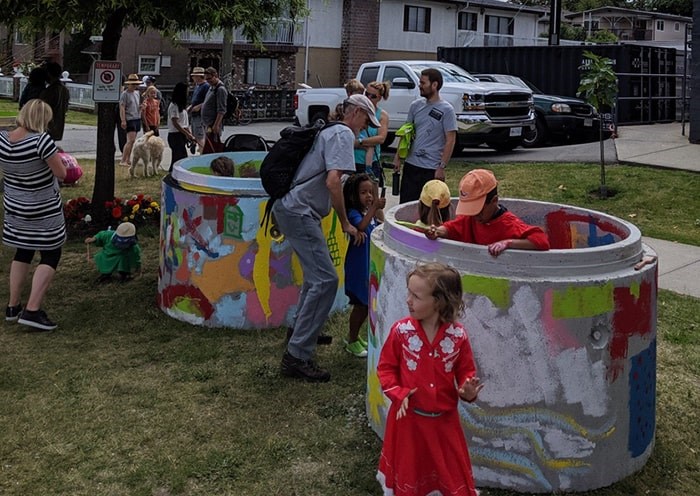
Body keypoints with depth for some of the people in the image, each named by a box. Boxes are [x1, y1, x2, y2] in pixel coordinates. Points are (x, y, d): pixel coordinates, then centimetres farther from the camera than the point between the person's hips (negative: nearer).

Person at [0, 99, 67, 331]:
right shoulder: (41, 140, -26)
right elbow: (61, 174, -18)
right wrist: (53, 160, -1)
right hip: (43, 211, -6)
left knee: (22, 253, 20)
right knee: (50, 256, 4)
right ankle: (32, 311, -4)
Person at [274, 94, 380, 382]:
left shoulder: (330, 132, 25)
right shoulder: (344, 134, -7)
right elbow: (332, 182, -19)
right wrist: (345, 223, -11)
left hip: (289, 206, 11)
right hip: (299, 211, -11)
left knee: (317, 275, 25)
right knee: (325, 280, -15)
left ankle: (302, 329, 37)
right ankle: (297, 356, -16)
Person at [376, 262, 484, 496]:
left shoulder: (457, 334, -12)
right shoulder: (401, 330, -13)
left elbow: (466, 370, 1)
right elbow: (386, 367, -3)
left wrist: (468, 390, -20)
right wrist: (398, 394, -16)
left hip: (444, 418, 0)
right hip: (409, 416, 0)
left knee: (452, 471, 14)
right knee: (407, 469, 18)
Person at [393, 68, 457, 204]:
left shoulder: (446, 110, -7)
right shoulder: (416, 105, 8)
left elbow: (450, 141, -9)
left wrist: (442, 167, -14)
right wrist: (398, 157, 8)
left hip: (433, 169, -5)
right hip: (411, 165, 5)